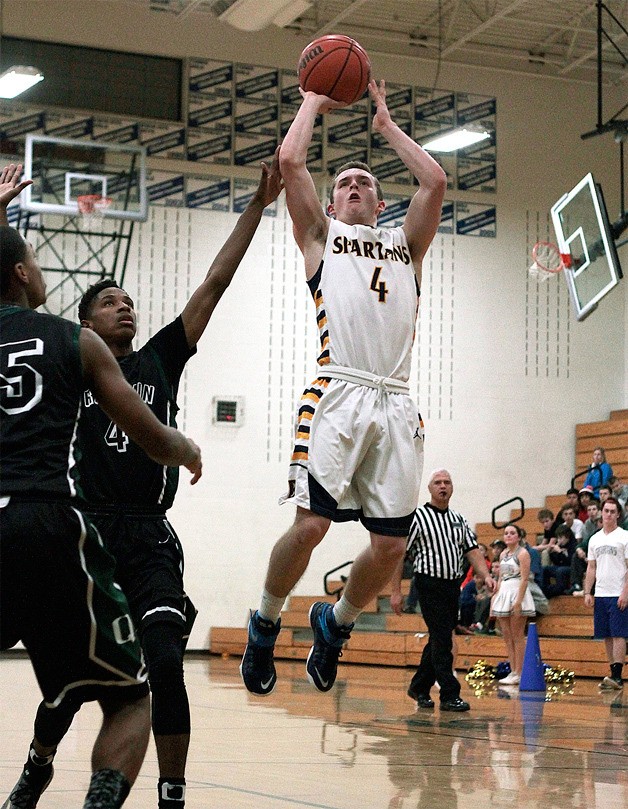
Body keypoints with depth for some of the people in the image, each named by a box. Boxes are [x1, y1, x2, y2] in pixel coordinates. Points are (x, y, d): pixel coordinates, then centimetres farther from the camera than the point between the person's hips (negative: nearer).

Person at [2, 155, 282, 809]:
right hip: (84, 533, -1)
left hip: (149, 539, 1)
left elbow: (214, 283, 11)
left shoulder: (160, 360, 14)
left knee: (164, 664, -13)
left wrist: (257, 205, 8)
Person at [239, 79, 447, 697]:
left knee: (390, 545, -1)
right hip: (338, 393, -3)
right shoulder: (321, 235, 20)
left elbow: (434, 180, 18)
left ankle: (335, 623, 25)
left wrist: (386, 125, 29)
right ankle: (265, 622, 10)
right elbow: (290, 160, 9)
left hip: (395, 404, 3)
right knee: (310, 524, -15)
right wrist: (313, 101, 24)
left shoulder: (405, 245, 28)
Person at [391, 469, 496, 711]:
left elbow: (472, 550, 9)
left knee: (439, 640, 12)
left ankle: (419, 687, 26)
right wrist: (395, 591, -11)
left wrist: (486, 576, -10)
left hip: (453, 586, 7)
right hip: (430, 585, -7)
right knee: (442, 640, -9)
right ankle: (449, 695, -7)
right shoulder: (417, 517, -4)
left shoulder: (459, 520, 15)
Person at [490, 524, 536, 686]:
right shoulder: (503, 554, 15)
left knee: (517, 636, -6)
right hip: (503, 594, 8)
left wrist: (518, 601, -20)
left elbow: (524, 579, -13)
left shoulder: (522, 553, -6)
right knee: (507, 637, 5)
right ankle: (513, 672, 9)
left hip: (517, 593, -8)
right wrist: (494, 598, 12)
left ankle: (519, 673, -3)